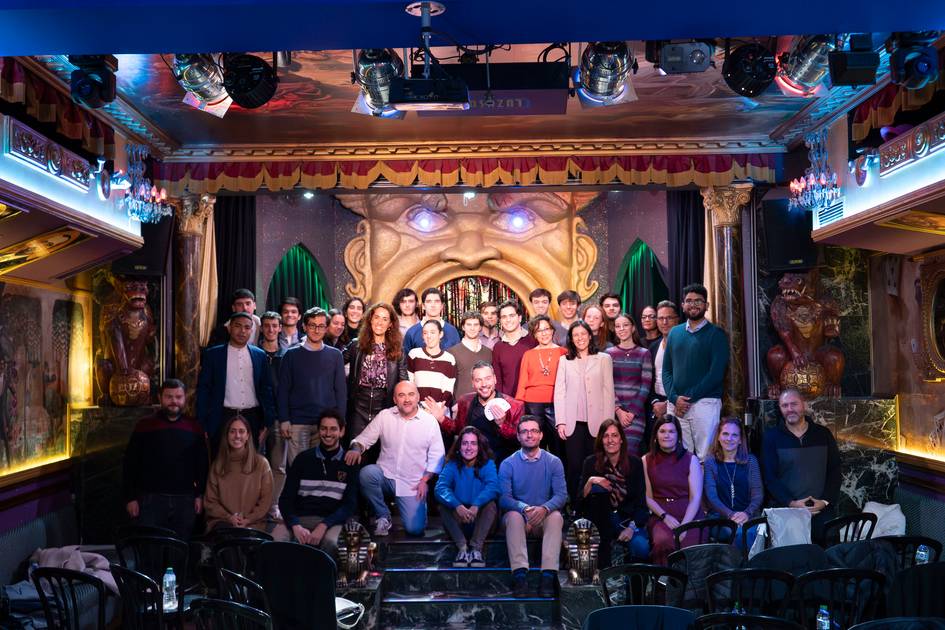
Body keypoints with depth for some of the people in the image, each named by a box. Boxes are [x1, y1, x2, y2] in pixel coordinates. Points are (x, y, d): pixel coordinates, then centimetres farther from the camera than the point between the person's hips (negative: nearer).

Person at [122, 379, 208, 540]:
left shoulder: (195, 428, 7)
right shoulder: (144, 425, 2)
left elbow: (202, 465, 9)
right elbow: (130, 464, 2)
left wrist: (199, 495, 4)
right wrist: (130, 497, -3)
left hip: (185, 501, 2)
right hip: (150, 499, -1)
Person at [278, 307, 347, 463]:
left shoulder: (335, 355, 7)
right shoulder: (292, 355, 5)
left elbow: (341, 390, 6)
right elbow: (283, 390, 4)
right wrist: (284, 420, -4)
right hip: (298, 423, 0)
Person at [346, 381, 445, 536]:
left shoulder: (430, 421, -3)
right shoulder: (384, 416, 1)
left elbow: (436, 457, 0)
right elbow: (364, 438, 3)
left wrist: (424, 481, -8)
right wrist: (356, 448, -19)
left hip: (413, 484, -1)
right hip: (385, 476, 2)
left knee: (415, 529, -15)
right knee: (367, 473, -31)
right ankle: (383, 516, -6)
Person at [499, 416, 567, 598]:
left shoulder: (554, 462, 2)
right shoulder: (507, 464, 0)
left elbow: (561, 494, -8)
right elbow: (504, 498, -9)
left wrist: (544, 508, -30)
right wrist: (525, 508, -30)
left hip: (545, 517, 1)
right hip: (518, 516, 0)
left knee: (556, 516, -32)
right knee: (514, 515, -34)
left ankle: (548, 575, -39)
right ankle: (519, 575, -42)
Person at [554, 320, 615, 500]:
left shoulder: (604, 359, 7)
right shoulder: (565, 361, 11)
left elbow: (608, 391, 3)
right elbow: (559, 392, 7)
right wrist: (560, 422, -2)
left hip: (596, 422, -1)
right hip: (573, 422, 1)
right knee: (574, 465, 1)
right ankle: (575, 505, 12)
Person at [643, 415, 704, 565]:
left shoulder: (691, 460, 6)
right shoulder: (646, 461, 9)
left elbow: (696, 497, -2)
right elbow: (648, 497, 7)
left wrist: (683, 526, -15)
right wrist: (665, 516, -10)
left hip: (689, 515, 0)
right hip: (660, 516, 0)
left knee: (687, 545, -30)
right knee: (663, 542, -31)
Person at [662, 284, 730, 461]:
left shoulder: (716, 334, 3)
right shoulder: (674, 333, 16)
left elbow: (716, 373, -6)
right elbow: (666, 369, 12)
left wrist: (689, 397, -10)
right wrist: (674, 398, -4)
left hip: (705, 403, -4)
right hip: (675, 405, 4)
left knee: (705, 456, -6)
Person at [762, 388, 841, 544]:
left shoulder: (823, 434, 10)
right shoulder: (771, 436, 2)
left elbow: (835, 471, 8)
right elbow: (769, 477, -3)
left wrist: (826, 501, -6)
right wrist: (790, 503, -15)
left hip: (823, 510, 2)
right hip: (785, 511, -2)